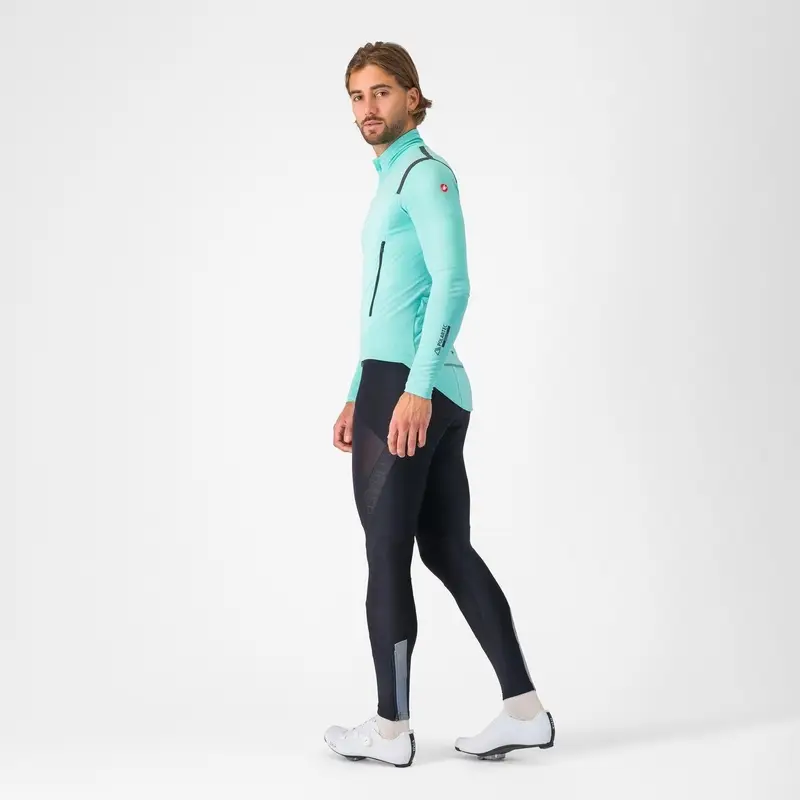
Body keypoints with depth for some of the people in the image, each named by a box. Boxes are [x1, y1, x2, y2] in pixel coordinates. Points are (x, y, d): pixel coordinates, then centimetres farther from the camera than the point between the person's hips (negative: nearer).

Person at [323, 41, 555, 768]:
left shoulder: (426, 172, -6)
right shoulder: (393, 183, 23)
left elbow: (452, 285, -18)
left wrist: (414, 390, -24)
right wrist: (358, 398, 24)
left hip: (410, 389, -9)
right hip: (436, 395, 9)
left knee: (387, 557, -2)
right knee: (450, 552, 10)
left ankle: (391, 727, 6)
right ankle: (524, 708, 12)